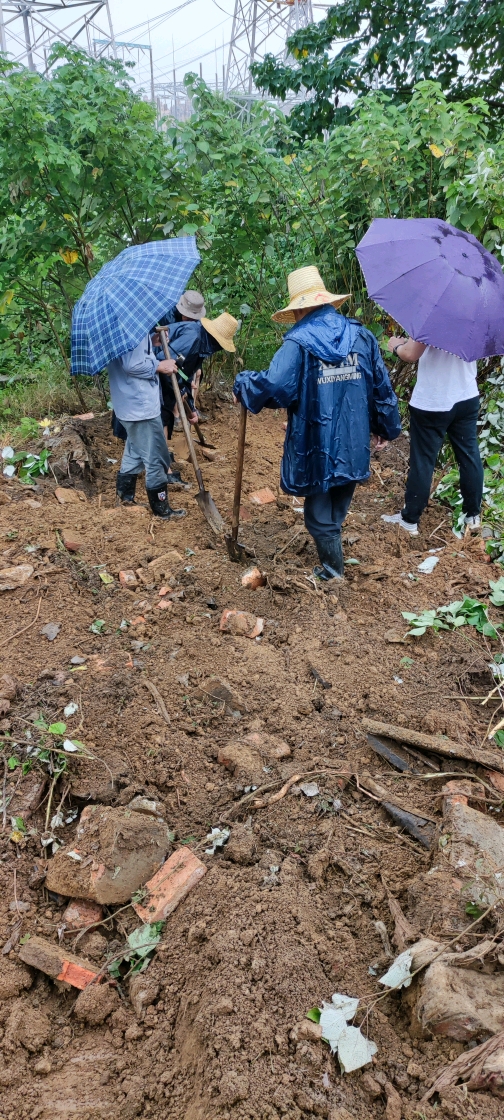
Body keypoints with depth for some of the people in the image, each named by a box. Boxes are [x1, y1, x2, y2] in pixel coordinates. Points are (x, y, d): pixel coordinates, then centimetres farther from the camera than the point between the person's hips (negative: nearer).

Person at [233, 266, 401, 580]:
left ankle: (333, 570, 22)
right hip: (354, 445, 5)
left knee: (319, 512, 12)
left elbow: (274, 386, -25)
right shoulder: (362, 335, 3)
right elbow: (382, 385, 8)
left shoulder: (298, 342, -13)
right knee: (339, 506, 23)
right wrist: (386, 426, 20)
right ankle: (332, 553, 39)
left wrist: (243, 384, -5)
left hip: (318, 446, -5)